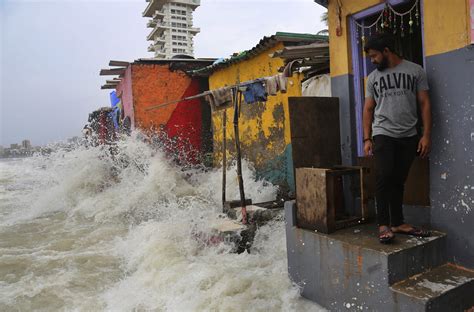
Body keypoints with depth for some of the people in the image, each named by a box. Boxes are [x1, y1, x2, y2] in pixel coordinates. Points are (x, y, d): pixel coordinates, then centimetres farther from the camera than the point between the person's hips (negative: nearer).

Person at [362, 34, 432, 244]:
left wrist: (426, 135, -4)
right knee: (384, 177, -13)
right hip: (383, 135, 0)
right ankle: (383, 224, -6)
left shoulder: (415, 71, 5)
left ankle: (398, 223, 13)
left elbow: (424, 104, 4)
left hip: (409, 136, 0)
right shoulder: (373, 77, 10)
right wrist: (367, 139, 2)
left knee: (398, 180, 4)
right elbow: (368, 109, 10)